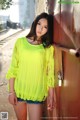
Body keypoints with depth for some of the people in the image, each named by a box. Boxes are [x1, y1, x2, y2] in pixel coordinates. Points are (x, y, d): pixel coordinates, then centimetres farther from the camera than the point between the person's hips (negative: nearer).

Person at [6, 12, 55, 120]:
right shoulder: (20, 42, -2)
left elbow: (50, 73, 0)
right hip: (19, 91, 1)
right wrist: (11, 91, -5)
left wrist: (51, 95, 0)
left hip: (37, 94, -1)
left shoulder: (49, 48, -2)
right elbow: (13, 69, -2)